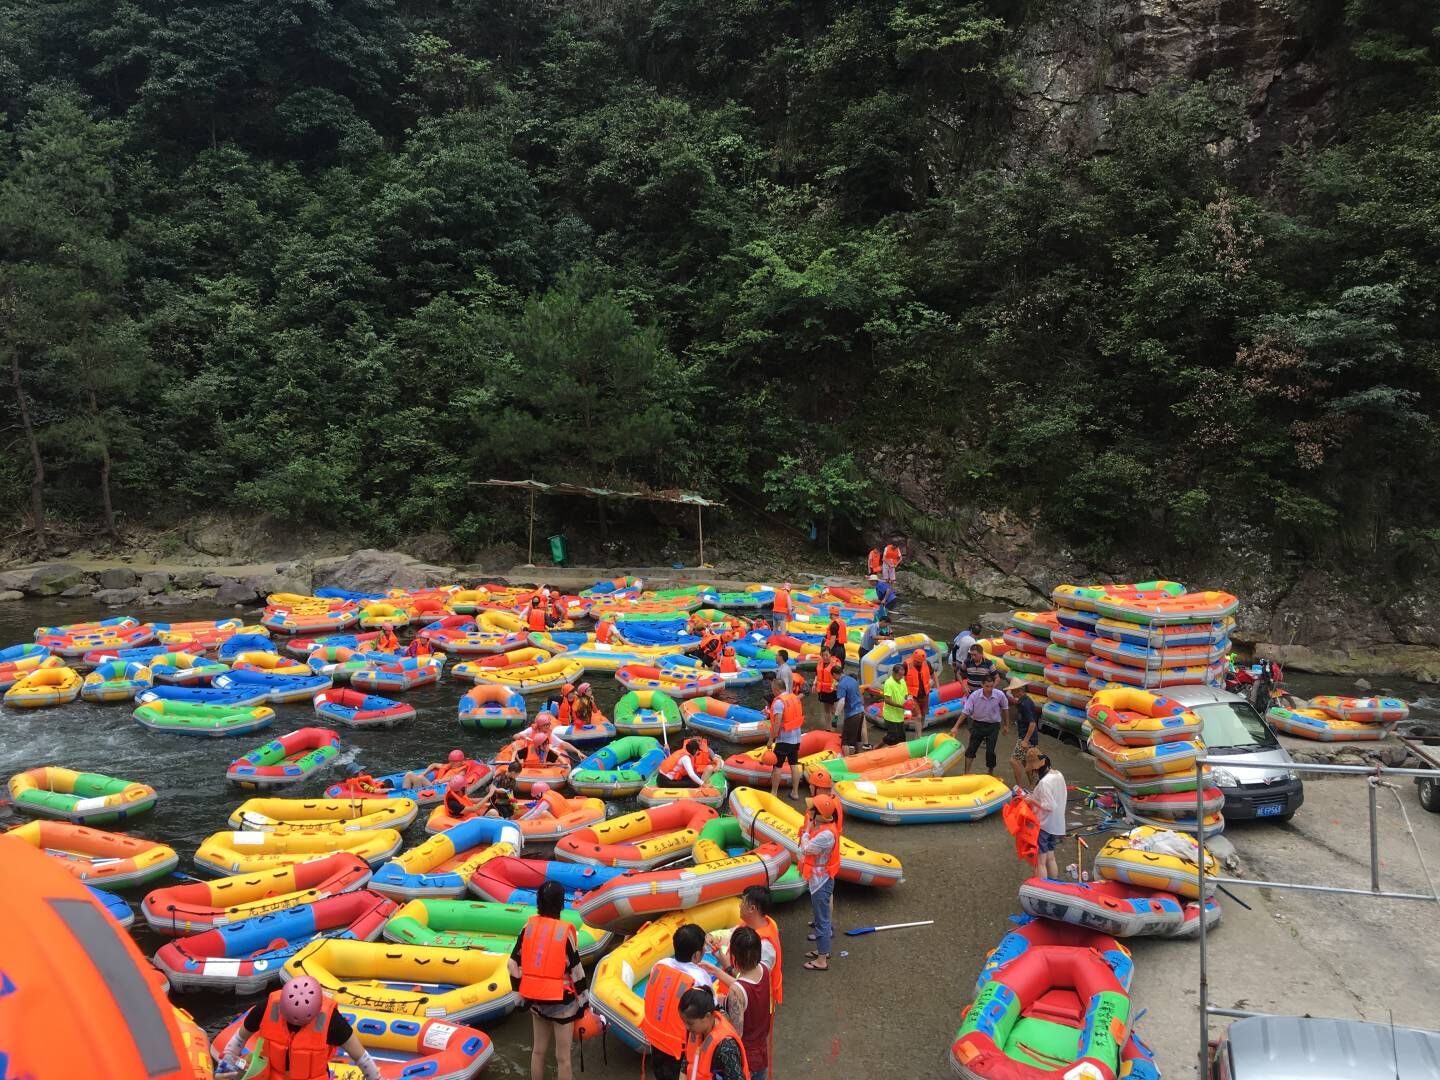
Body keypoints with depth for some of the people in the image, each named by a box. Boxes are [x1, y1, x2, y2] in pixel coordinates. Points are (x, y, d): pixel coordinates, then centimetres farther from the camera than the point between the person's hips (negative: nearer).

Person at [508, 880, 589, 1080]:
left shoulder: (529, 926, -5)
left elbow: (514, 964, 1)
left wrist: (522, 993, 13)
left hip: (536, 999, 5)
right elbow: (575, 970, -13)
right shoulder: (565, 931, -18)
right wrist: (582, 1001, -1)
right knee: (563, 1057, 8)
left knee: (538, 1050, 21)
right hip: (561, 1001, -5)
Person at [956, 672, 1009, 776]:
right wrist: (956, 727, -16)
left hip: (993, 725, 0)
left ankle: (990, 773, 23)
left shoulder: (1000, 695, -16)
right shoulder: (974, 696, -18)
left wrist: (1006, 725, 12)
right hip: (978, 724, 0)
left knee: (990, 751, 0)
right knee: (971, 749, -2)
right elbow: (965, 712, -14)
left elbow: (1005, 709, 4)